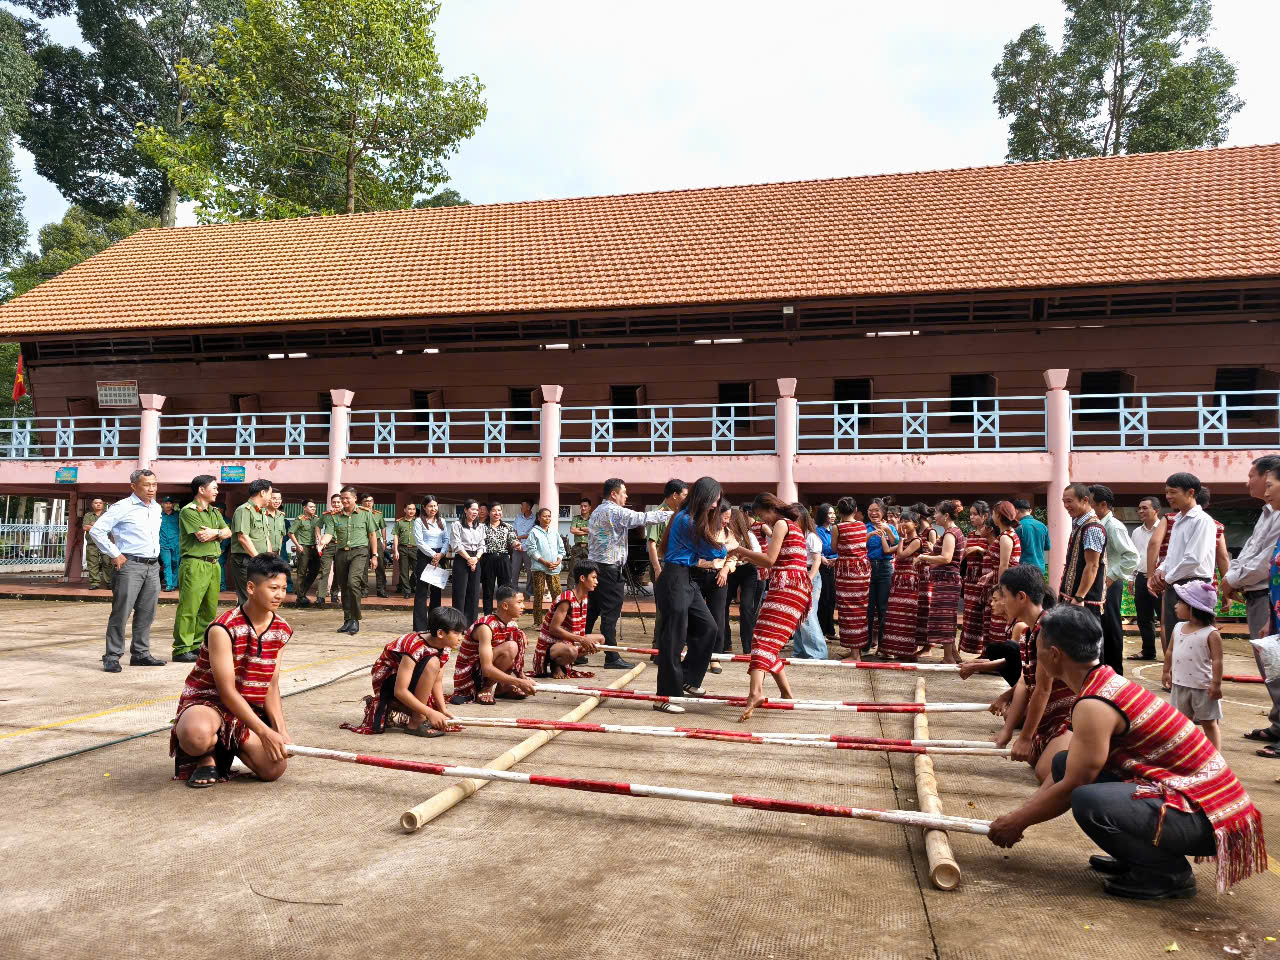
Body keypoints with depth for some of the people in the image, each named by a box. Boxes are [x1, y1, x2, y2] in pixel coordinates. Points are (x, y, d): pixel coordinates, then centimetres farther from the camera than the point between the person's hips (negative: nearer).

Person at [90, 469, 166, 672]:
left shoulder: (156, 508, 14)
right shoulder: (122, 507, -7)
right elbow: (96, 530, -10)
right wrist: (115, 554, -10)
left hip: (153, 566, 7)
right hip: (130, 565, -7)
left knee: (146, 613, 10)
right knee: (121, 612, -6)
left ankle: (141, 653, 18)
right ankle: (112, 657, -1)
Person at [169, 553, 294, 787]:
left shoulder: (282, 631, 0)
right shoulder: (223, 629, -21)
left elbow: (271, 686, 5)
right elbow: (227, 691, -22)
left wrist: (280, 730, -9)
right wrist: (264, 732, -24)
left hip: (250, 708, 6)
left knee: (274, 769, -16)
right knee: (197, 735, -42)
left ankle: (227, 748, 15)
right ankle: (207, 756, -3)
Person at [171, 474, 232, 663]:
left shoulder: (215, 512, 19)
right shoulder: (189, 511, -7)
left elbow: (228, 532, 11)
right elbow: (202, 536, -16)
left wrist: (215, 532, -8)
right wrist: (219, 533, 1)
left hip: (213, 564, 8)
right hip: (194, 564, -8)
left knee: (210, 609, 10)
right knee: (188, 608, -8)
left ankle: (196, 645, 19)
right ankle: (181, 650, -4)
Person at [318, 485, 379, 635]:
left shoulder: (365, 514, 4)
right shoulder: (334, 516, 9)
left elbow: (372, 534, 6)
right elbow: (329, 533, -1)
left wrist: (374, 555, 3)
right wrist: (322, 542, -25)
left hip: (359, 551, -4)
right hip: (341, 553, 4)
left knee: (353, 582, -22)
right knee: (344, 588, 9)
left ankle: (355, 619, -13)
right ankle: (348, 621, 19)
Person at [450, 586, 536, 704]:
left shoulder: (513, 625, 2)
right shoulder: (486, 626, -24)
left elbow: (513, 660, 9)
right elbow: (487, 669, -30)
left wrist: (522, 677, -8)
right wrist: (519, 682, -29)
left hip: (487, 675, 9)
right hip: (468, 679, -9)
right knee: (510, 647, -27)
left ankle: (499, 688, 6)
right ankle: (486, 689, -12)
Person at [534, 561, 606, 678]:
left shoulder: (584, 597, 6)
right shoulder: (567, 599, -23)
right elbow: (553, 628, -27)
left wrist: (588, 642, -10)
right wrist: (581, 640, -27)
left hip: (568, 642, 10)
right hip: (549, 646, -10)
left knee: (600, 638, 16)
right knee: (571, 652, -40)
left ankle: (564, 664, 8)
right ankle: (555, 666, -4)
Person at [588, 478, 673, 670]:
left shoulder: (597, 512, 20)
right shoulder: (614, 511, -12)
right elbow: (642, 518, -13)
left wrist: (657, 513, 19)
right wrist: (670, 514, -2)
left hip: (594, 566, 10)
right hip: (608, 568, -10)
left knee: (592, 611, 14)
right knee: (610, 613, -6)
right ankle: (612, 658, -3)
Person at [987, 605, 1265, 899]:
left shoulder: (1095, 705, -22)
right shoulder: (1108, 684, 8)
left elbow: (1070, 787, -18)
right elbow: (1067, 771, 15)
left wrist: (1019, 822, -3)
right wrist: (1021, 812, 15)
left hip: (1203, 816, -10)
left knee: (1088, 801, -33)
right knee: (1065, 763, 5)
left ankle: (1169, 872, -6)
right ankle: (1138, 857, 12)